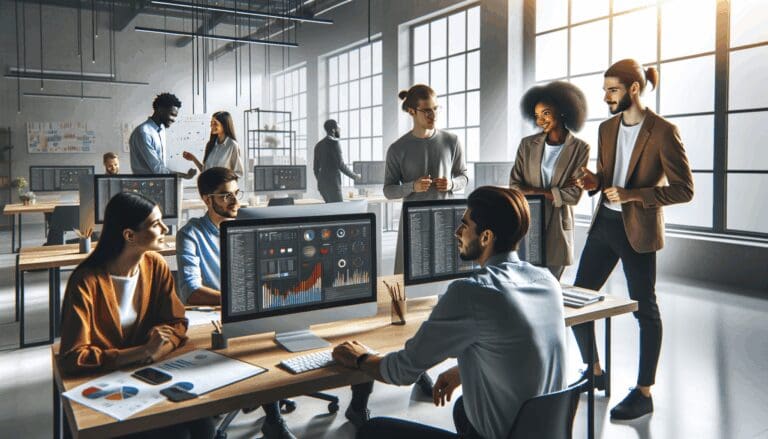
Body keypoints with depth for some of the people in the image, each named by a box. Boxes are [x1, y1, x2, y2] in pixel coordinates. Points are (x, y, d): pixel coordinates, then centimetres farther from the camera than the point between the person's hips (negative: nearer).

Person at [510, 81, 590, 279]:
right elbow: (514, 185, 2)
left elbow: (574, 194, -6)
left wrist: (535, 192, -8)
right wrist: (555, 192, -10)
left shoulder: (580, 148, 0)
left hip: (557, 228, -1)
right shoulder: (527, 144, 6)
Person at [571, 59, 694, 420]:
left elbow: (684, 189, -12)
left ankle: (644, 393, 18)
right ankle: (594, 372, 28)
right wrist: (593, 183, -4)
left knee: (645, 310, 5)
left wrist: (632, 195, -21)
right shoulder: (607, 128, 9)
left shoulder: (663, 131, -11)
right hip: (604, 223, 7)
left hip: (638, 230, -7)